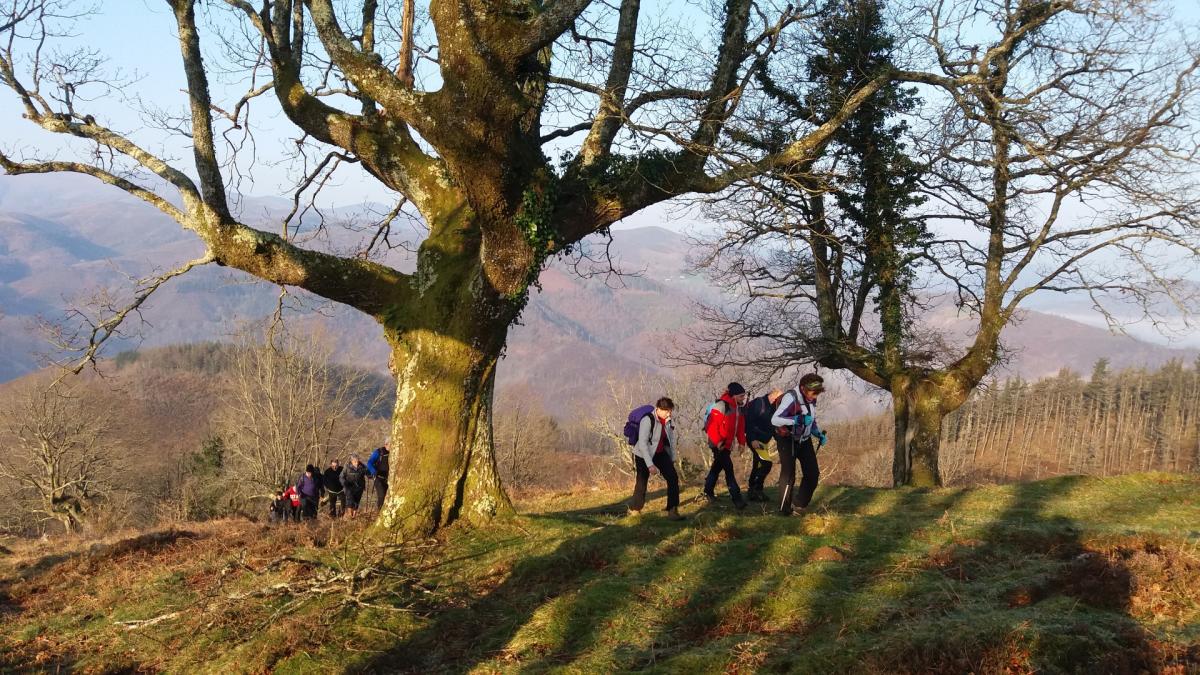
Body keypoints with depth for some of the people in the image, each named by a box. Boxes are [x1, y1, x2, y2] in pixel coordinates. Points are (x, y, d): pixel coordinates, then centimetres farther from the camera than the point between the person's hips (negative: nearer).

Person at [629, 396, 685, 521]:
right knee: (642, 482, 3)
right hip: (644, 455, -5)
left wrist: (672, 459, 9)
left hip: (660, 453, 5)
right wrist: (650, 464, -30)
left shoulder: (668, 421, -7)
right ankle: (634, 510, 26)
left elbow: (671, 439, 7)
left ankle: (672, 511, -8)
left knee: (673, 478, -10)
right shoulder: (647, 420, -27)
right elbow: (642, 444, -27)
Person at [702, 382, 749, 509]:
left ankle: (708, 492, 31)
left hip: (728, 444, 9)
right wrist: (717, 441, -24)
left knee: (717, 467, 17)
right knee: (729, 469, -12)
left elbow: (740, 427, 16)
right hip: (718, 444, -9)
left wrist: (741, 442, 7)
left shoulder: (738, 408, 11)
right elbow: (712, 425, -22)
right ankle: (736, 497, -13)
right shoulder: (721, 406, -18)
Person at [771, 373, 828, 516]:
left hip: (804, 440, 7)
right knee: (788, 475, -8)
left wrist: (819, 434, 1)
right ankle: (784, 509, 4)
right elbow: (774, 420, -30)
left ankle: (800, 503, 21)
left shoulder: (811, 400, 1)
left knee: (813, 473, 5)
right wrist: (797, 420, -38)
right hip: (788, 441, -7)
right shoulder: (790, 398, -23)